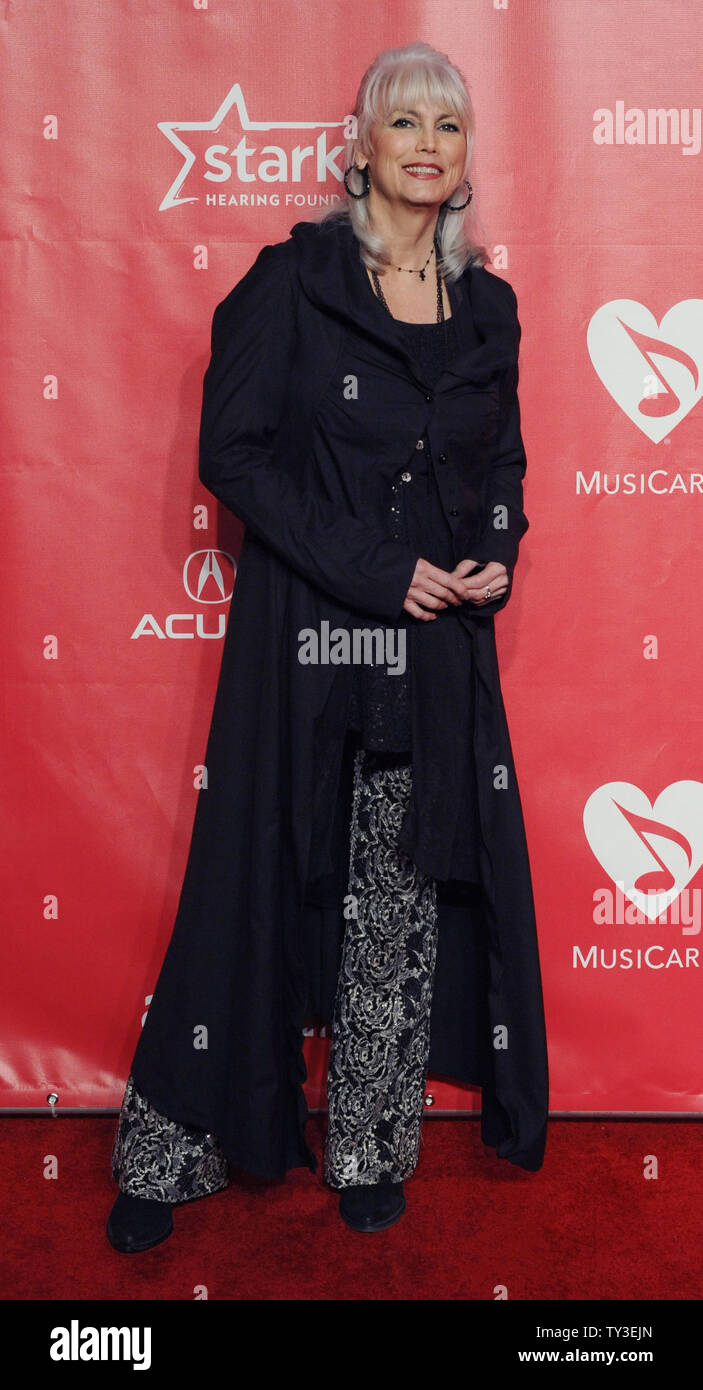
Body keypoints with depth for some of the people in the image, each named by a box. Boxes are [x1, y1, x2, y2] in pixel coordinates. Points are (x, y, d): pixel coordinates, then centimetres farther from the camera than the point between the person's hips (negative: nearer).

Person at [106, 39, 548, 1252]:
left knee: (403, 893, 8)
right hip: (306, 632, -4)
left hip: (439, 643, 4)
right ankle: (175, 1149, 22)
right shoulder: (293, 280, -2)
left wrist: (499, 552, 0)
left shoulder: (487, 306, 12)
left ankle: (370, 1149, 26)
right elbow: (231, 449, -8)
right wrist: (369, 569, -14)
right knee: (262, 874, 3)